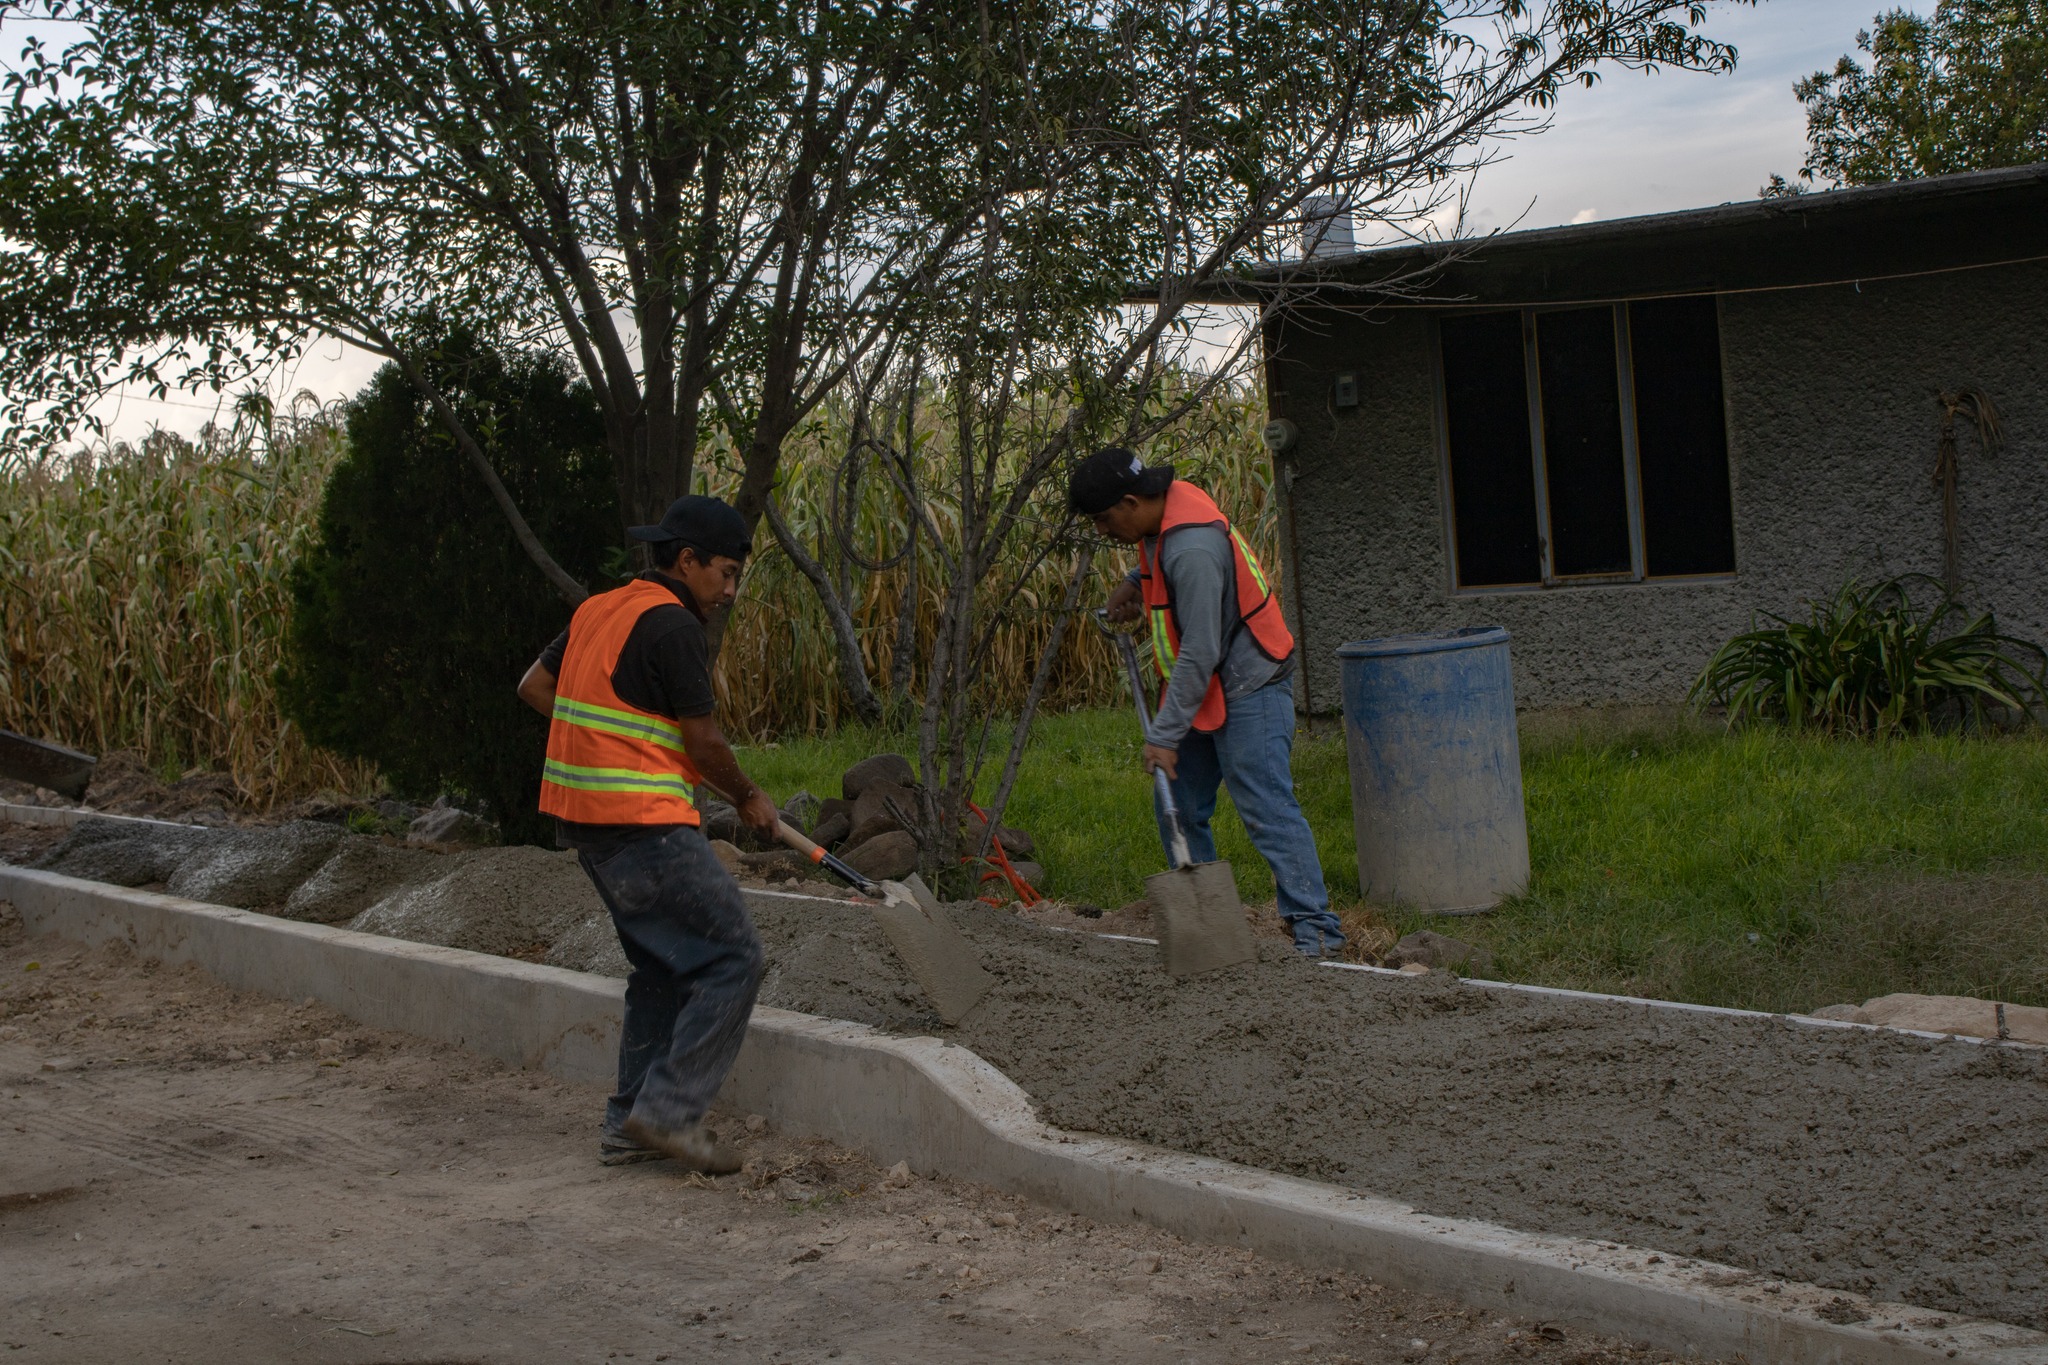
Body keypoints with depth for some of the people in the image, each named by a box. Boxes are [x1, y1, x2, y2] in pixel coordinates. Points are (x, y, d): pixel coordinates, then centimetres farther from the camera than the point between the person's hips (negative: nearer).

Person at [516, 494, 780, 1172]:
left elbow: (534, 686, 22)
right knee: (732, 957, -6)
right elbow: (703, 739, -10)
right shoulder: (671, 624, -13)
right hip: (643, 824, -10)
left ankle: (629, 1126, 19)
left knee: (663, 966, 17)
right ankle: (668, 1109, -6)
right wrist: (748, 798, 6)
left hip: (584, 821, 10)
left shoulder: (599, 610, 15)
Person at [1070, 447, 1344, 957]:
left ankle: (1315, 926, -6)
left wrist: (1164, 734, -22)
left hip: (1247, 687, -10)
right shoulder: (1167, 505, 2)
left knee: (1266, 808, -11)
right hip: (1201, 690, 10)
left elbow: (1200, 656, -27)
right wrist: (1135, 583, 11)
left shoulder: (1192, 550, -28)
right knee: (1178, 810, 10)